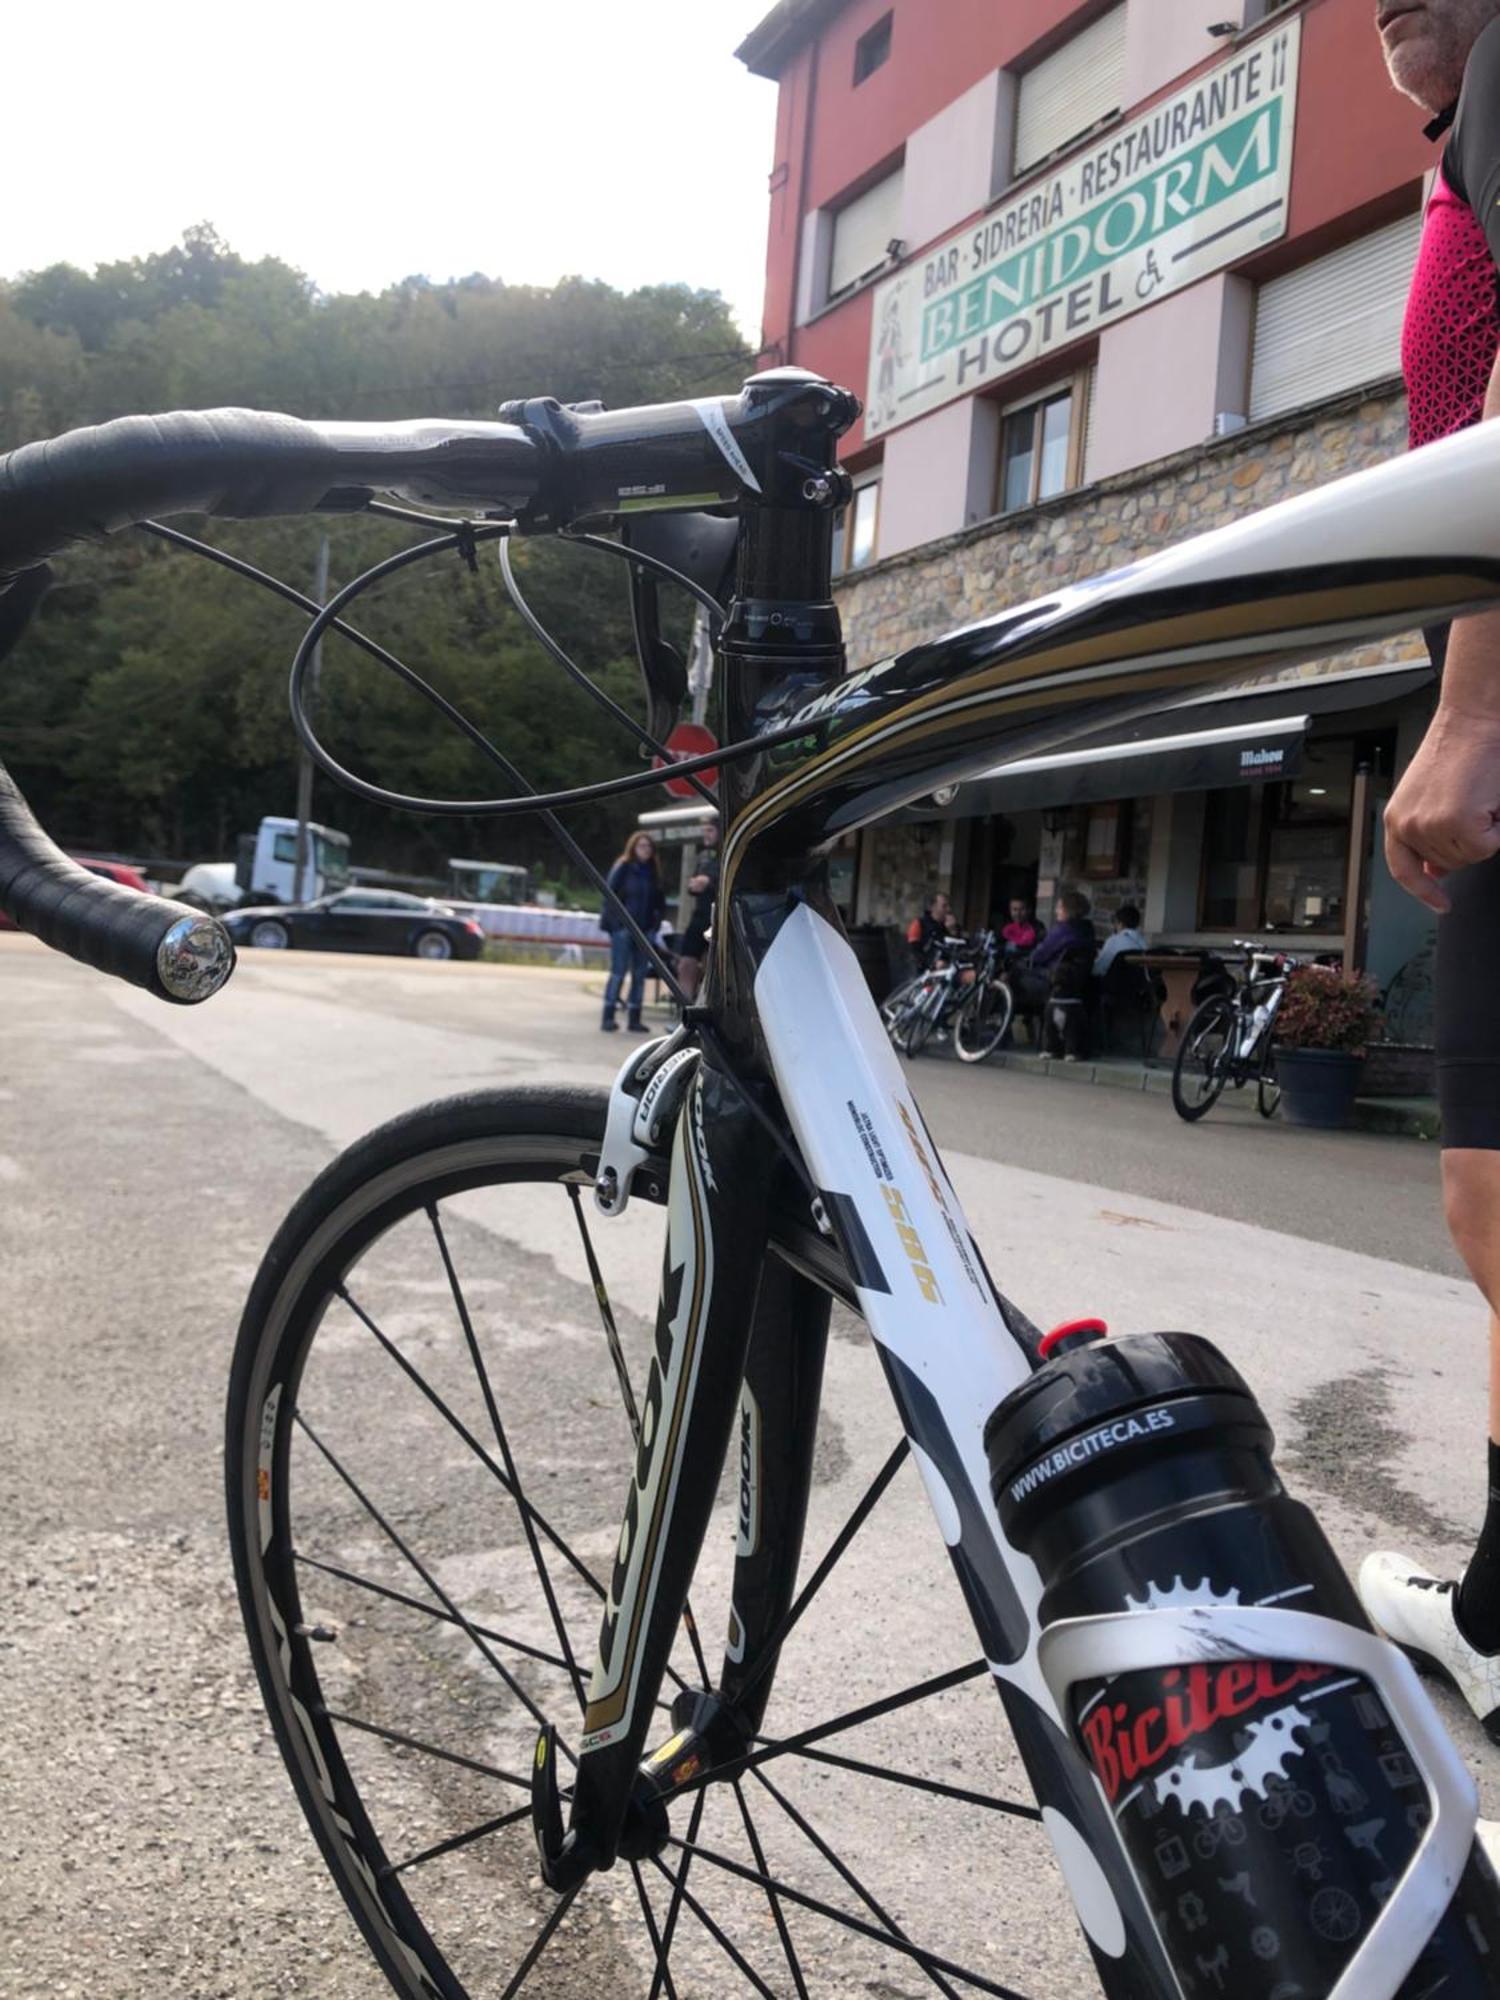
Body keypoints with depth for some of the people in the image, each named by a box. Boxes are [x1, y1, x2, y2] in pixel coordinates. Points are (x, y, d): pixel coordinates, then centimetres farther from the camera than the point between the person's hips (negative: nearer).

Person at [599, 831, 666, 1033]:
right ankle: (608, 1017, -1)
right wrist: (617, 922, -13)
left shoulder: (652, 873, 11)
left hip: (644, 930, 5)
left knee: (640, 974, 6)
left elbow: (659, 902, 15)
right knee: (618, 972, -6)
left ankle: (634, 1018, 12)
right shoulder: (623, 868, -4)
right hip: (622, 928, -5)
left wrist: (655, 921, 2)